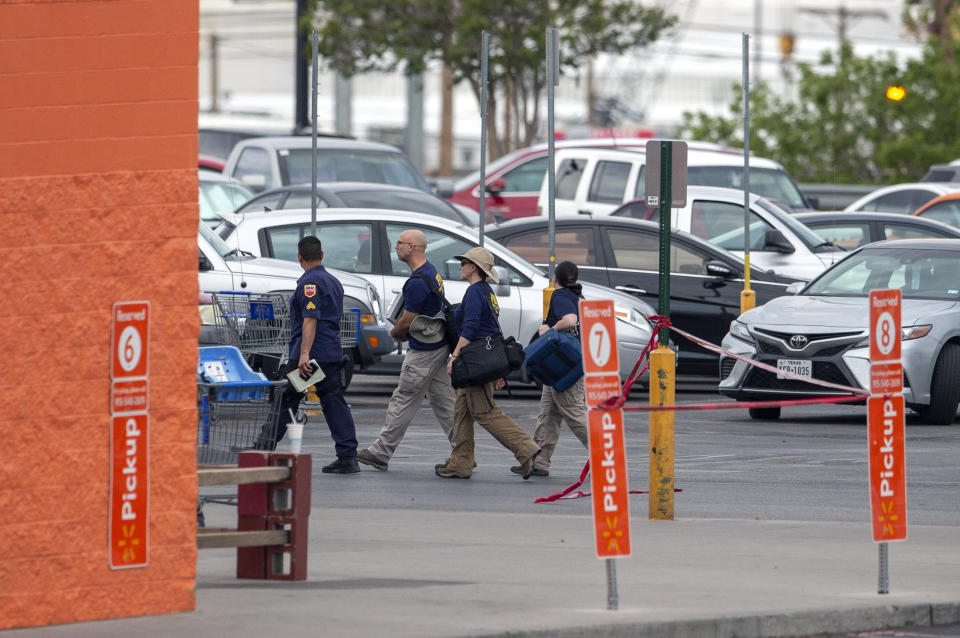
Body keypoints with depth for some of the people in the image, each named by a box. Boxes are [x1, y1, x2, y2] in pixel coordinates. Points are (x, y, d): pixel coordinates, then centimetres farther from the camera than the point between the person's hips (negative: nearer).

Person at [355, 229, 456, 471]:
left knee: (402, 402, -1)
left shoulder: (418, 282, -23)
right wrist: (402, 329, 7)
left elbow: (406, 322, -17)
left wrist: (395, 333, 3)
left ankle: (381, 453, 6)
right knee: (443, 401, 10)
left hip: (423, 352, -10)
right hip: (438, 346, 10)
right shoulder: (431, 270, 10)